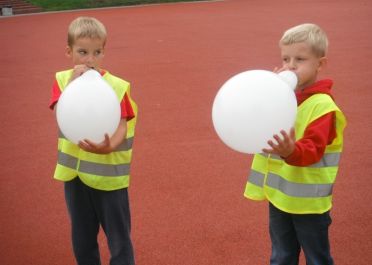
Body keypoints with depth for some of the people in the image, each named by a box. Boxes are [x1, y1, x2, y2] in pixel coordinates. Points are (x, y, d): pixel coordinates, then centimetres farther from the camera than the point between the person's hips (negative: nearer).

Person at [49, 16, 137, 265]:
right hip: (74, 172, 4)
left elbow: (121, 128, -17)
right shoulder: (63, 80, -1)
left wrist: (108, 146, -37)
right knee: (82, 238, 19)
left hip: (109, 174, -3)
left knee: (118, 238, 6)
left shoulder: (117, 86, -11)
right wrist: (74, 83, -27)